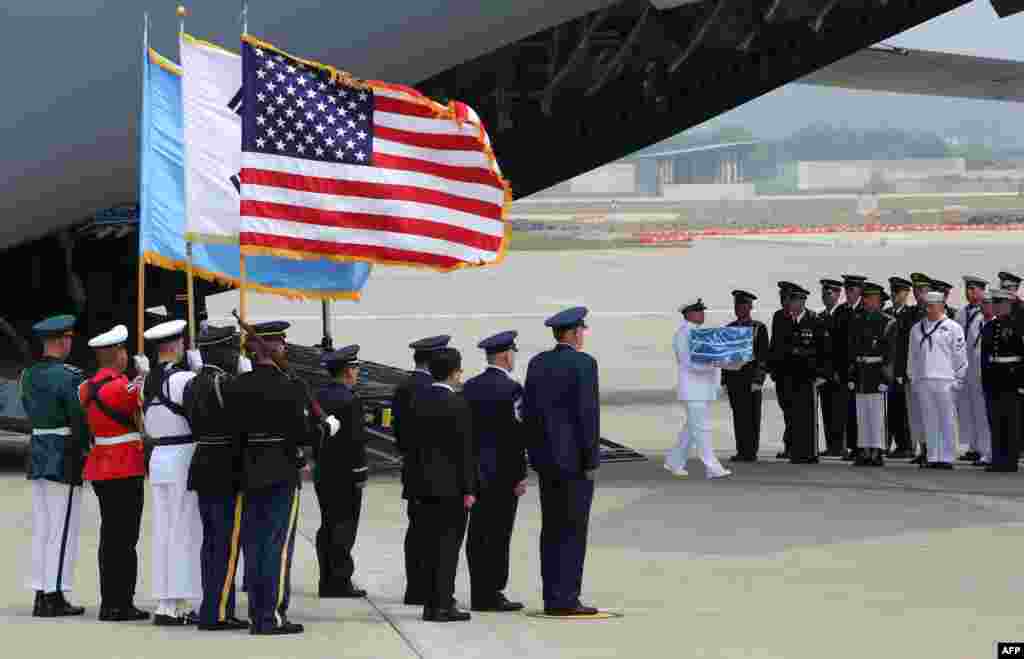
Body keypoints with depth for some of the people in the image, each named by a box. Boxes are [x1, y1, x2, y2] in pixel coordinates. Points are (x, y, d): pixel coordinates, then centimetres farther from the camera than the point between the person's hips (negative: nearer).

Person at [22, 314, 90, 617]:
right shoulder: (70, 376, -15)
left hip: (37, 453, 8)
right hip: (64, 458, -8)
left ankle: (41, 595, 13)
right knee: (63, 530, -2)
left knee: (41, 529, 11)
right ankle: (55, 596, -2)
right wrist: (89, 447, -2)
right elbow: (80, 420, -16)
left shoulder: (29, 375, 9)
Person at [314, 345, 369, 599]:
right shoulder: (350, 400, -15)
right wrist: (360, 474, -12)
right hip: (346, 473, -8)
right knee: (345, 526, -4)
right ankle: (340, 580, -4)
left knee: (328, 526, 10)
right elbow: (356, 440, -17)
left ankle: (327, 582, 12)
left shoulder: (319, 397, 8)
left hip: (323, 473, 8)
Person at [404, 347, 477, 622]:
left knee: (430, 545, 10)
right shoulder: (457, 405, -12)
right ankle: (443, 605, -5)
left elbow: (413, 444, 10)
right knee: (448, 544, -3)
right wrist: (469, 490, -10)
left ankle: (431, 604, 13)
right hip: (451, 485, -6)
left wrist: (416, 485, 15)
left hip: (424, 484, 6)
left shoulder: (418, 402, 7)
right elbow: (465, 450, -13)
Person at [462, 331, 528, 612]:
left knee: (477, 534, 9)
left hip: (476, 471, 7)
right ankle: (492, 595, -4)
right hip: (502, 472, -7)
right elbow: (515, 435, -15)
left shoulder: (469, 387, 8)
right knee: (499, 534, -4)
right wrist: (520, 476, -11)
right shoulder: (511, 389, -12)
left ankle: (480, 594, 12)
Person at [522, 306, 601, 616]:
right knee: (573, 530, -3)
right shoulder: (584, 364, -12)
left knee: (552, 529, 10)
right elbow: (587, 413, -16)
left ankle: (552, 599, 11)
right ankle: (565, 599, -4)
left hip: (546, 457, 7)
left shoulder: (537, 363, 8)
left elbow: (528, 411, 9)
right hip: (574, 457, -7)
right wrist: (591, 461, -12)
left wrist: (535, 454, 15)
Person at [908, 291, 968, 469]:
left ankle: (946, 458, -1)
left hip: (945, 381, -4)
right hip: (923, 381, 4)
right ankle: (932, 457, 10)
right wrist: (912, 378, 13)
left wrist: (958, 380, -4)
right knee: (929, 421, 6)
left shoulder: (952, 328, 1)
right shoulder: (917, 329, 15)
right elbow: (913, 356, 19)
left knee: (947, 421, -3)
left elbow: (960, 356, 0)